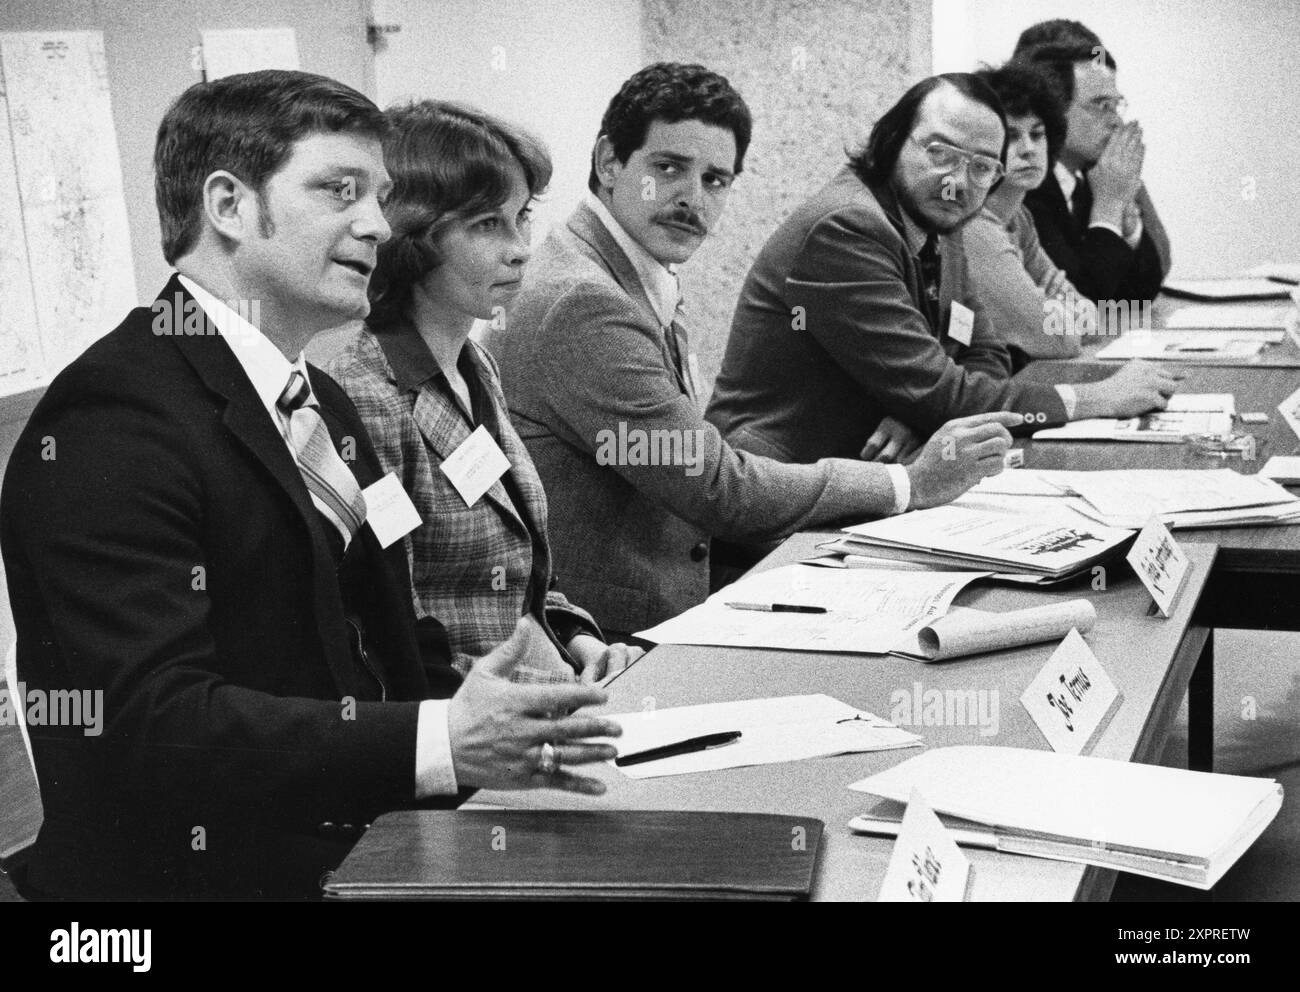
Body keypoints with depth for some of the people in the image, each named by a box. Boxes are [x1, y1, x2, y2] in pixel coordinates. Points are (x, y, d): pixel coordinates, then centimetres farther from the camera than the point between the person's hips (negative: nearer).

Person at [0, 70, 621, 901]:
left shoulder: (327, 404, 16)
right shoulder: (113, 417, -13)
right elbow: (157, 722, -21)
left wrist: (513, 728, -5)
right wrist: (438, 743, -28)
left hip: (362, 856, 7)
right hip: (201, 871, -7)